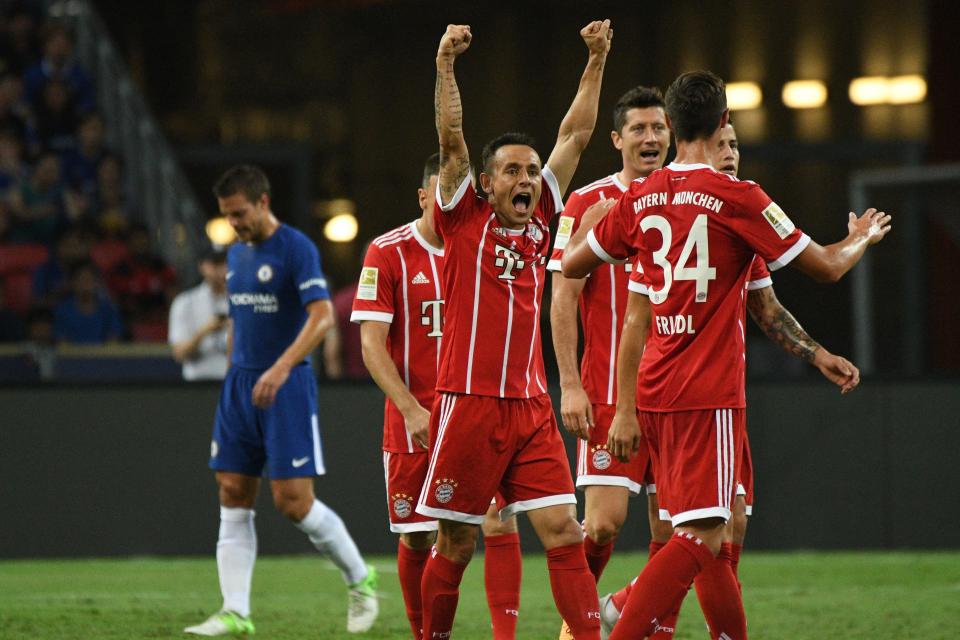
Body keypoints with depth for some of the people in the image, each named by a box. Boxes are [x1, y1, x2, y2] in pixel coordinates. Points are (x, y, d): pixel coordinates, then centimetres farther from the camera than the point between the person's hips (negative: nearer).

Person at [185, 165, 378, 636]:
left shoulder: (296, 249, -12)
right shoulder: (236, 254, 13)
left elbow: (323, 316, -22)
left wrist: (281, 368, -32)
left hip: (287, 386, -8)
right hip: (240, 385, 8)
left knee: (293, 501, -9)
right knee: (233, 498, 1)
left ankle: (360, 580, 12)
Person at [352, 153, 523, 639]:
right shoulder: (389, 253, -4)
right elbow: (372, 343, -8)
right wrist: (411, 410, -18)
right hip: (414, 418, -1)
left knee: (500, 523, -12)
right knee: (417, 539, 4)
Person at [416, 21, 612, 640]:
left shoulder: (539, 222, 13)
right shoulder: (464, 220, 2)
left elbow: (575, 136, 13)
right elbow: (452, 141, -9)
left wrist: (596, 62, 9)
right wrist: (446, 65, -18)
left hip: (531, 408, 4)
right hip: (469, 406, -4)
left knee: (564, 530, -6)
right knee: (456, 543, 2)